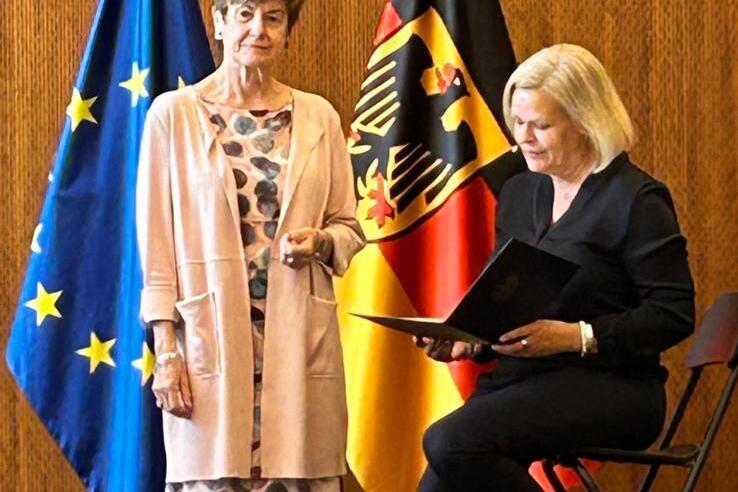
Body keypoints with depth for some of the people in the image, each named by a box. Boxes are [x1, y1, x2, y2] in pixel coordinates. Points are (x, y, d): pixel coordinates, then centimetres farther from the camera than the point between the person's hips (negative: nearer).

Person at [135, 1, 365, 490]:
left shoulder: (319, 118, 8)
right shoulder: (174, 114, 1)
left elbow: (349, 228, 15)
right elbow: (156, 244, 0)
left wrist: (319, 242, -8)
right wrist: (165, 351, -5)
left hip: (299, 342, 2)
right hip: (210, 338, -2)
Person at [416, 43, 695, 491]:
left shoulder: (636, 199, -4)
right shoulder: (518, 193, 18)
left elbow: (673, 315, -9)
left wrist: (574, 336, -18)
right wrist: (470, 341, 3)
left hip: (608, 387, -6)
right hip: (518, 379, 6)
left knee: (450, 443, -29)